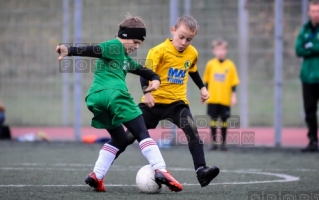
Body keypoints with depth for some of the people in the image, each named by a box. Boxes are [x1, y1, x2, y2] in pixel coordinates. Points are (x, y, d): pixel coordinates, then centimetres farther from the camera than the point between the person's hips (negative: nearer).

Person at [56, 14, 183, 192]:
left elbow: (142, 70, 36)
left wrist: (155, 78, 13)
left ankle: (96, 176, 9)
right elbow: (92, 50, -13)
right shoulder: (115, 46, 2)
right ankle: (161, 171, -18)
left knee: (119, 139, 21)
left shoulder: (126, 58, 30)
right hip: (115, 95, -9)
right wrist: (69, 51, -29)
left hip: (96, 99, 9)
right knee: (143, 134, -6)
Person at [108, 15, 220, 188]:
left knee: (192, 130, -23)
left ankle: (201, 171, -28)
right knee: (131, 135, 1)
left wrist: (202, 88, 17)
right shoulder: (160, 50, -14)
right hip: (154, 101, -2)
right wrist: (146, 92, -30)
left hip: (177, 102, 2)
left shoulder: (192, 53, 2)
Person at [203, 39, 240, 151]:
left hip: (225, 99, -1)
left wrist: (233, 96, -4)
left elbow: (234, 82, 0)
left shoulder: (230, 65, -2)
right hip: (212, 99, 1)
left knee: (224, 120, 3)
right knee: (213, 120, 2)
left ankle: (223, 143, 12)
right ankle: (214, 142, 9)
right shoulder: (210, 64, 2)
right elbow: (206, 81, 9)